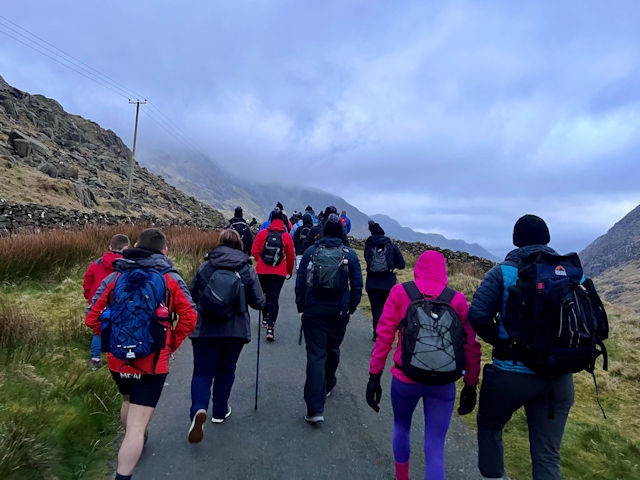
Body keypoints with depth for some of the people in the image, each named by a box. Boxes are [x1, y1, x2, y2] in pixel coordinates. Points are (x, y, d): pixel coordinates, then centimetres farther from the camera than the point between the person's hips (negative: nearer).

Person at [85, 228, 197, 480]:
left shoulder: (114, 277, -1)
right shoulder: (171, 279, -7)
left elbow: (92, 318, -2)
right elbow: (189, 318, -10)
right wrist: (171, 346, 3)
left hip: (117, 359, 5)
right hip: (153, 362, -4)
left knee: (129, 401, 31)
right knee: (137, 423, -1)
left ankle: (133, 442, 54)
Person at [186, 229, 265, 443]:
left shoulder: (205, 266, -1)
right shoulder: (247, 269, -4)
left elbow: (192, 295, 5)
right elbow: (259, 302, -2)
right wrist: (239, 301, 21)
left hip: (205, 329, 0)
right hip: (236, 330, 0)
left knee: (202, 372, 6)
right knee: (226, 370, 19)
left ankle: (199, 409, -17)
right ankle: (220, 411, 31)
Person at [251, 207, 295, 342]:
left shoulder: (262, 233, -1)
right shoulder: (287, 236, -1)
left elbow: (254, 252, 1)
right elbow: (291, 256, 5)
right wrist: (289, 272, 20)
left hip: (262, 270, 2)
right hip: (279, 272, -1)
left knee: (264, 295, 22)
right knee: (274, 298, -2)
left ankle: (265, 319, 38)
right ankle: (270, 327, -13)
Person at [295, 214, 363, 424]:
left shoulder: (311, 251, -1)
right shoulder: (350, 254, -1)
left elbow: (300, 282, 0)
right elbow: (357, 285, 0)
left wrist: (301, 308, 6)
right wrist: (351, 309, 9)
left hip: (313, 310, -1)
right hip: (340, 311, 2)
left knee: (315, 355, -3)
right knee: (333, 349, 22)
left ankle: (315, 408, -9)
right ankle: (328, 386, 45)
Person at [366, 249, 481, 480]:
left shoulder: (400, 292, -4)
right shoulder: (457, 299, 0)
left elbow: (384, 336, -7)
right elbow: (471, 346, 0)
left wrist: (374, 376, -1)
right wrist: (470, 386, 10)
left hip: (405, 377, 0)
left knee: (401, 426, 27)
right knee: (435, 447, 9)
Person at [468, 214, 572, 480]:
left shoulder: (504, 271, -9)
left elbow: (478, 315, -17)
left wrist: (500, 342, 0)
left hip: (512, 371, -3)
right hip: (560, 375, 4)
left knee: (489, 425, 23)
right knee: (547, 455, 15)